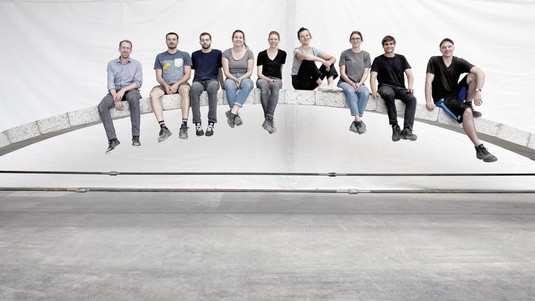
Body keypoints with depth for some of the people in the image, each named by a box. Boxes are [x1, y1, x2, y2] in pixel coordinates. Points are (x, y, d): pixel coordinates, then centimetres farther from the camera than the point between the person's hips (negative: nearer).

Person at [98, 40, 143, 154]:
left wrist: (123, 90, -19)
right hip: (115, 91, 2)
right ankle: (112, 139, -30)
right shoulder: (111, 64, 12)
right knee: (102, 106, -27)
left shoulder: (136, 64, 10)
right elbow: (110, 83, 0)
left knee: (133, 98, -39)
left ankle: (136, 137, -36)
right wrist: (116, 99, -17)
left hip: (131, 89, -2)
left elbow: (138, 82, -3)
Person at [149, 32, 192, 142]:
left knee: (185, 89, -39)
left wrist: (177, 84, -13)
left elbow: (187, 75, 5)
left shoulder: (184, 55, 15)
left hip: (181, 83, -2)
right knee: (153, 94, -31)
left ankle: (184, 126, -44)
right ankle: (163, 127, -38)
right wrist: (165, 85, -10)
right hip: (165, 85, 2)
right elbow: (158, 77, 13)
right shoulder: (160, 57, 20)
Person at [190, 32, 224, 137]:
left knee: (213, 87, -40)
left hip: (212, 80, -1)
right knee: (194, 88, -37)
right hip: (198, 81, 2)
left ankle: (211, 123, -42)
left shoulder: (217, 53, 18)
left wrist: (223, 85, 6)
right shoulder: (195, 55, 23)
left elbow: (220, 71, 17)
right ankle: (197, 124, -40)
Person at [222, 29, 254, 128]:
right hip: (231, 78, 0)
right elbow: (226, 72, -1)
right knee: (229, 85, -38)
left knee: (248, 84, -38)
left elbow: (249, 72, 2)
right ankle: (236, 114, -43)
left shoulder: (249, 53, 7)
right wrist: (235, 79, -19)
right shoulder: (226, 53, 6)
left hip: (244, 78, 0)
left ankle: (233, 111, -47)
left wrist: (241, 78, -17)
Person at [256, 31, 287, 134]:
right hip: (263, 79, -1)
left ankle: (268, 119, -45)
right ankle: (270, 120, -42)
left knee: (275, 86, -38)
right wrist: (268, 79, -16)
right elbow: (259, 73, 1)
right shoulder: (262, 54, 7)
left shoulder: (282, 54, 11)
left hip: (276, 79, 1)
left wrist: (273, 80, 12)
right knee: (264, 87, -39)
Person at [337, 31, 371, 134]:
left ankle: (355, 122, -34)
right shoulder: (345, 54, 8)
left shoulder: (366, 55, 14)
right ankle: (359, 121, -43)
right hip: (345, 82, -2)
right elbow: (342, 73, 1)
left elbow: (366, 73, 6)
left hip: (359, 84, 2)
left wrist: (359, 84, -13)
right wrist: (352, 83, -13)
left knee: (366, 93, -33)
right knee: (350, 91, -38)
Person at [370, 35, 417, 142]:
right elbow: (373, 76, -2)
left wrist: (410, 86, -12)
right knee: (388, 94, -39)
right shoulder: (378, 60, 11)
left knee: (412, 98, -29)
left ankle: (407, 130, -36)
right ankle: (395, 127, -36)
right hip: (385, 87, -3)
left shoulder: (401, 58, 18)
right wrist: (374, 91, -21)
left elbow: (409, 74, 9)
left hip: (400, 88, 3)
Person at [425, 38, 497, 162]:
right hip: (442, 99, -5)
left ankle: (468, 104, -6)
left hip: (455, 93, 5)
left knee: (473, 75, -18)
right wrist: (428, 101, -28)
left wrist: (478, 91, -30)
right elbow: (428, 81, -15)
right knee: (467, 112, -31)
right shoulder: (434, 61, -5)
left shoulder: (459, 62, 0)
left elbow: (480, 73, -11)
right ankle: (479, 148, -34)